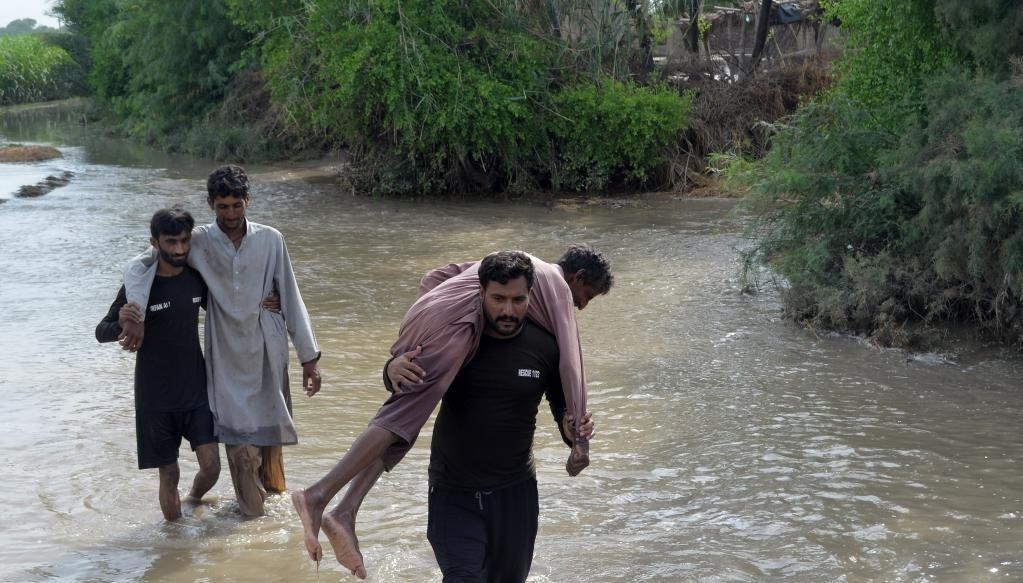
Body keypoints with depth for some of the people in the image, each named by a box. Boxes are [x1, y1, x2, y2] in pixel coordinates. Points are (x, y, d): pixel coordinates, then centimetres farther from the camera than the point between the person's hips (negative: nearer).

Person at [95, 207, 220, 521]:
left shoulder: (196, 278, 0)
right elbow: (101, 332, -6)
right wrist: (121, 324, -29)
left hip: (196, 388, 3)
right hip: (156, 397, -3)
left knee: (211, 466, -3)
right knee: (169, 474, 2)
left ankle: (193, 501, 29)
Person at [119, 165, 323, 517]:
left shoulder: (269, 240, -2)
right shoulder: (199, 243, -4)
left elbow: (291, 299, 2)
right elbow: (138, 266, -3)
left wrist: (309, 356, 2)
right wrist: (137, 314, -18)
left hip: (268, 350, 1)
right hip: (227, 355, -1)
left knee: (269, 426, 13)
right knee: (239, 438, -3)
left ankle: (270, 482, 41)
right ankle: (253, 513, 12)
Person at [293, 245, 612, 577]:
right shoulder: (558, 286, 13)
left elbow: (434, 278, 31)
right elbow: (570, 361, 3)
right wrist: (580, 436, 1)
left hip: (420, 314, 8)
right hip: (453, 323, -8)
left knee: (401, 418, 4)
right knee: (402, 417, -15)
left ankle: (345, 512, -11)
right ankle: (318, 495, -26)